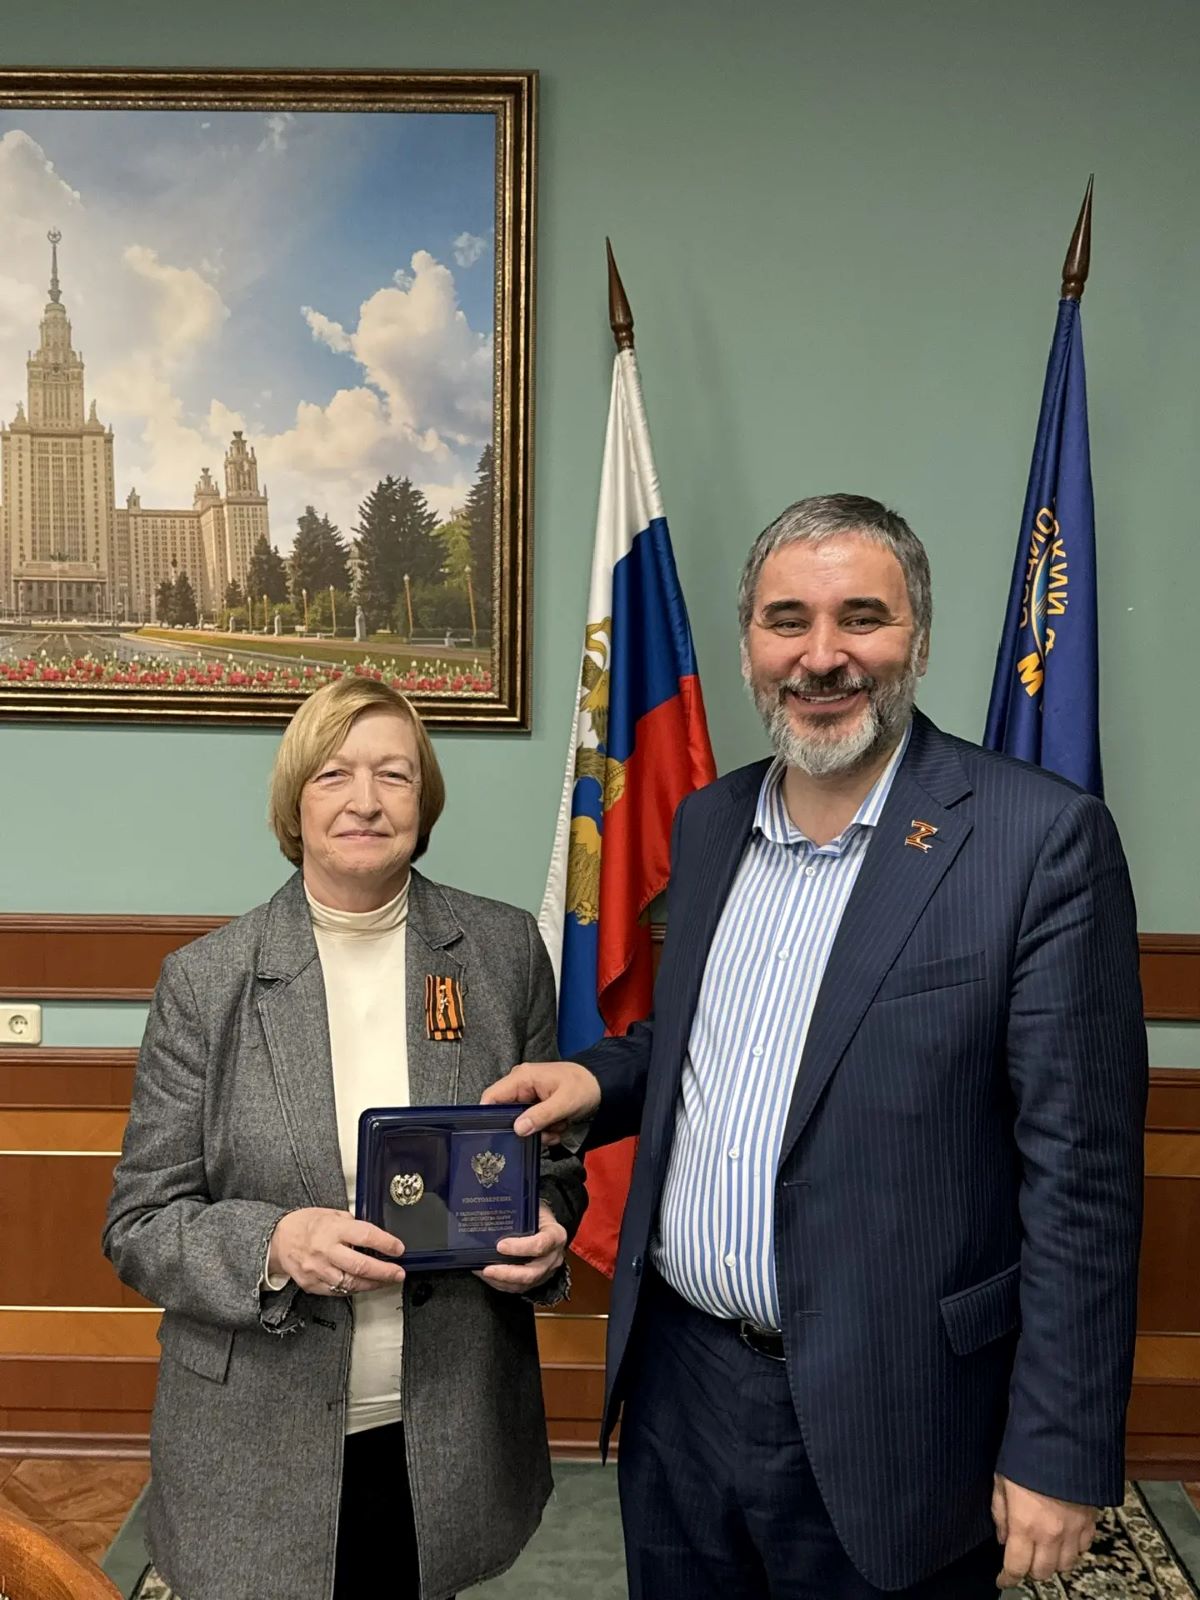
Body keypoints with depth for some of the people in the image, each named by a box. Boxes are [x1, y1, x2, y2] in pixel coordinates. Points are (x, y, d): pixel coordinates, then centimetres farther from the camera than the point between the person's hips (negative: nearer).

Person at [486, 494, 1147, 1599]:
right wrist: (600, 1080, -3)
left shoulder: (1042, 836, -15)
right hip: (677, 1384, 5)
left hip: (885, 1422, -5)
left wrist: (1061, 1454, -13)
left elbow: (1080, 1171, -14)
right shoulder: (708, 820, 4)